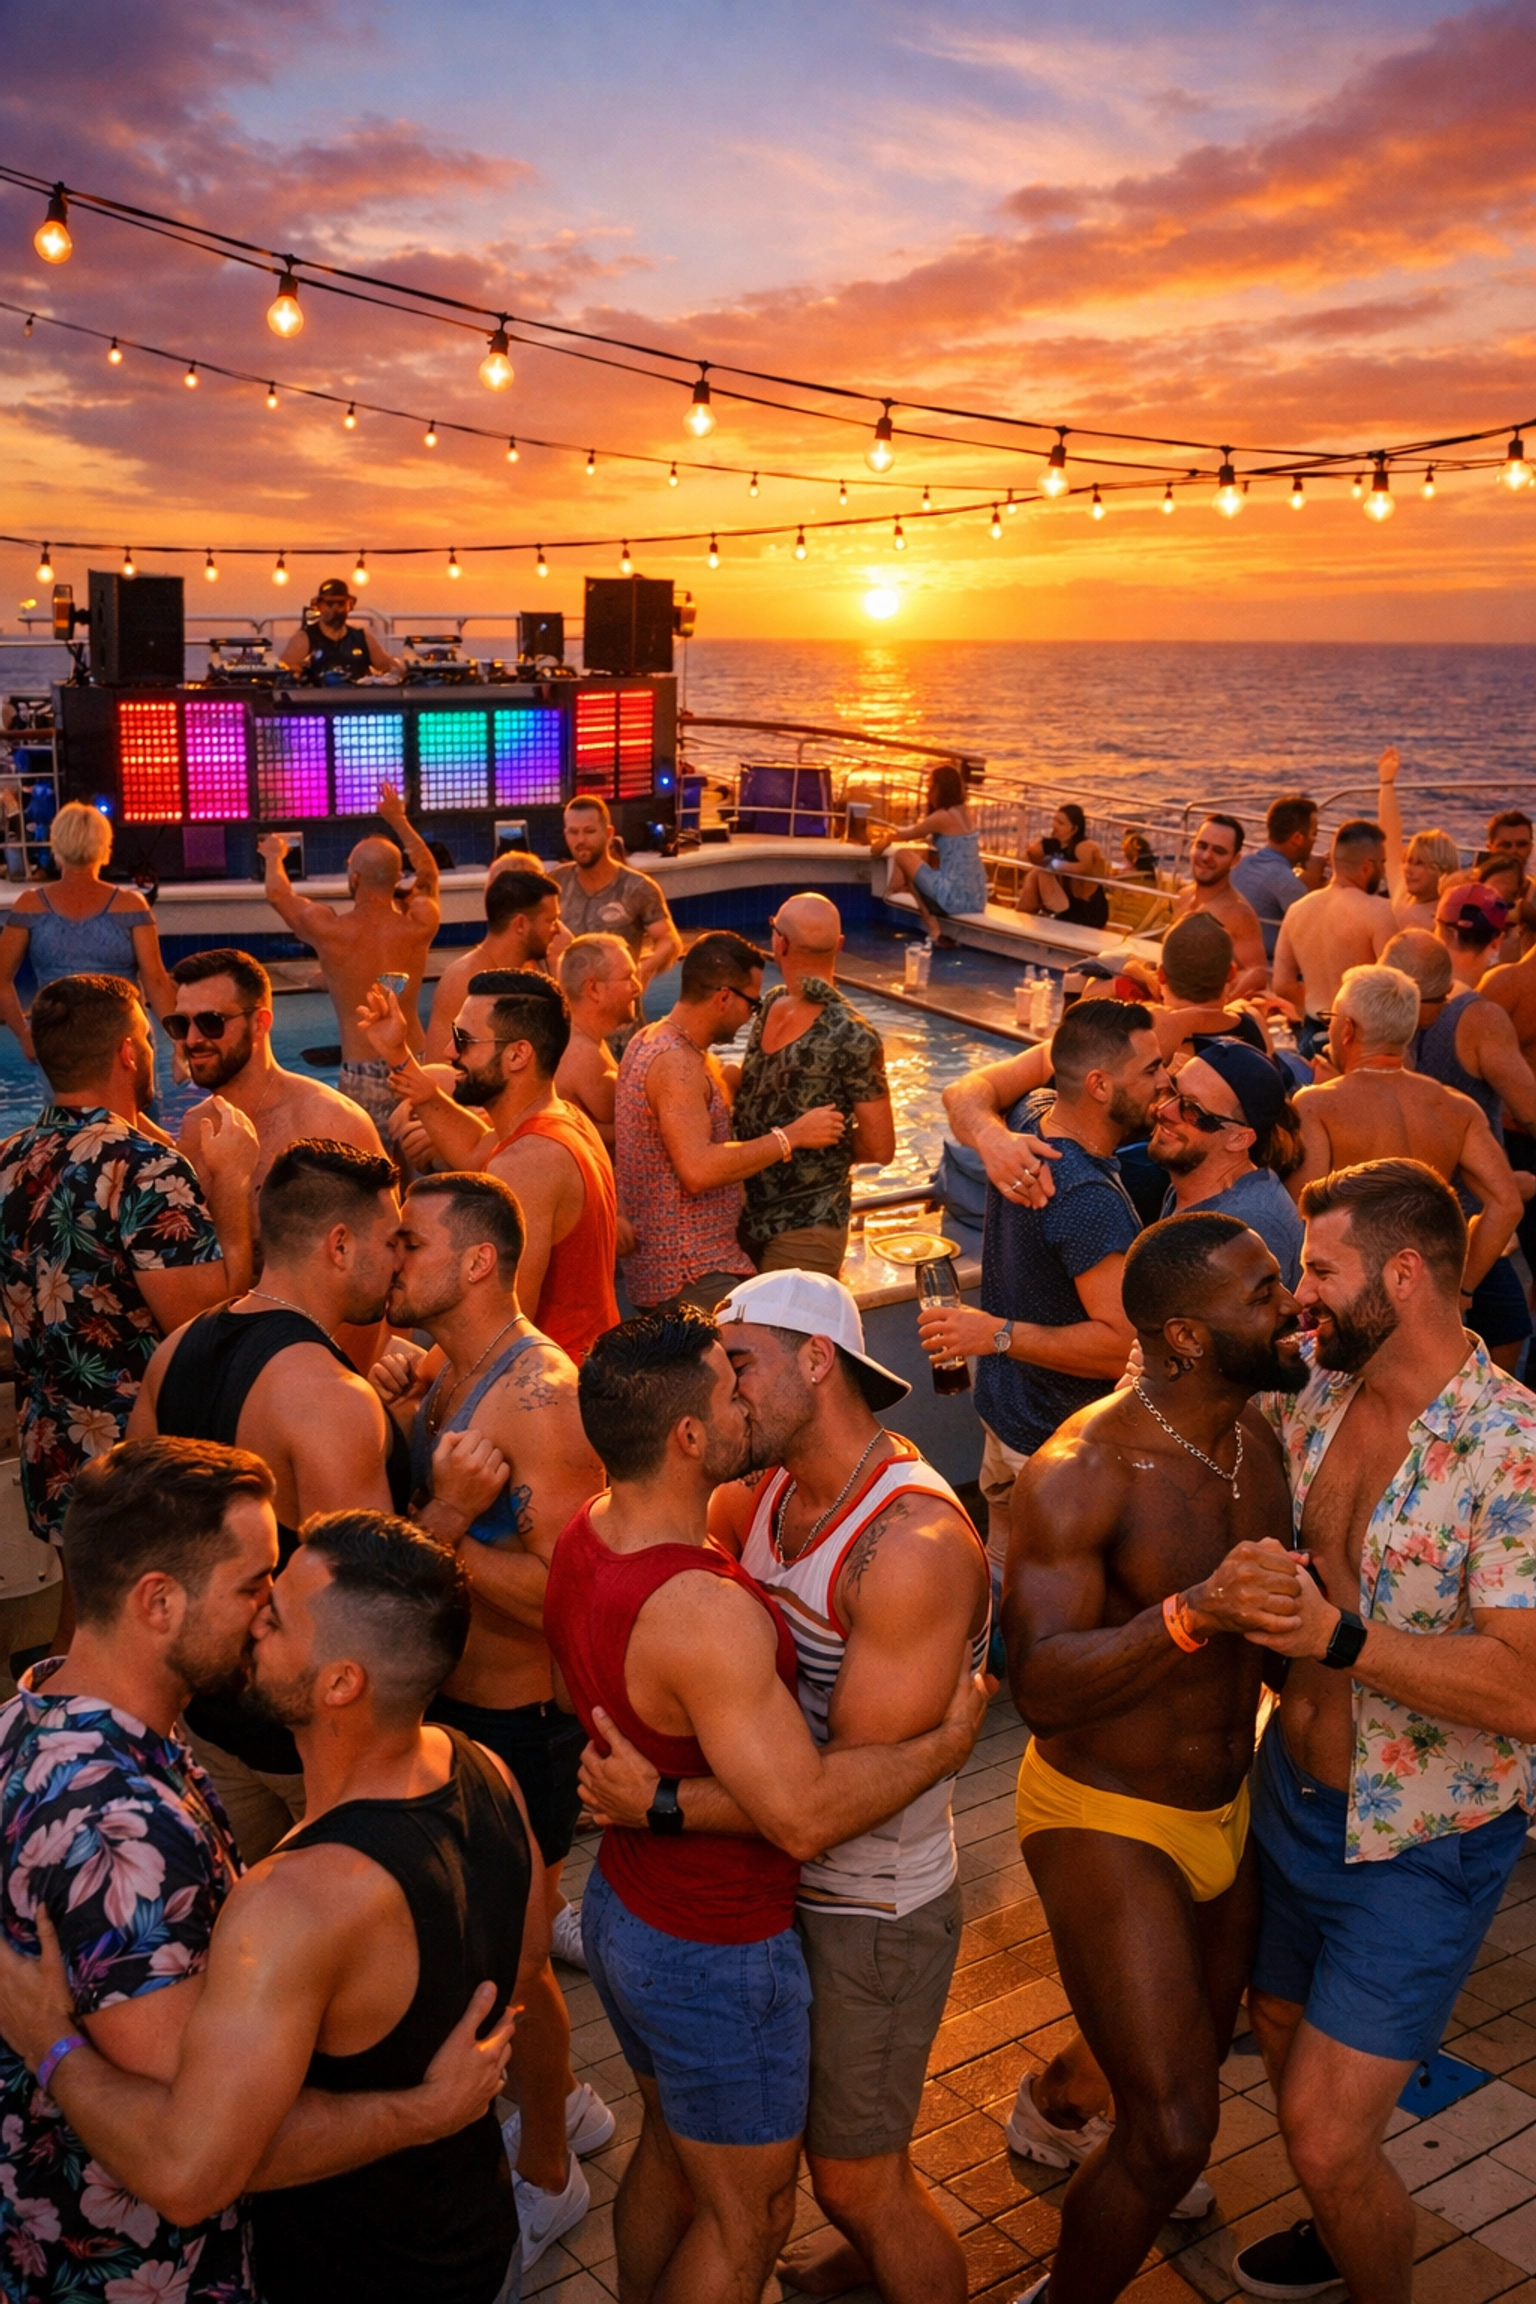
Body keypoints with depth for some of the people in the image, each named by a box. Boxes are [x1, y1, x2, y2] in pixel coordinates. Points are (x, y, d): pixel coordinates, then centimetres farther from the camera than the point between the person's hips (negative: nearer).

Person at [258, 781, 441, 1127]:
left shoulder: (329, 930, -6)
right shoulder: (418, 925, 0)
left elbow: (277, 892, 16)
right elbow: (428, 873, 24)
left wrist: (275, 856, 38)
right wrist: (400, 821, 37)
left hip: (360, 1076, -3)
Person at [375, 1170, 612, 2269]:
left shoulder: (541, 1395, -26)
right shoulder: (434, 1370, 2)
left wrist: (445, 1538, -29)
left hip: (522, 1717, -8)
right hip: (454, 1699, 8)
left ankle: (546, 2178, 34)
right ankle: (563, 2104, 48)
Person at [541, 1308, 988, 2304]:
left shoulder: (584, 1538, -6)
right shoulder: (704, 1612, -35)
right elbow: (804, 1813, -34)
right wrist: (948, 1742, -21)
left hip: (622, 1904, 9)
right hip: (715, 1956, -8)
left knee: (669, 2149, 30)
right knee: (745, 2217, 16)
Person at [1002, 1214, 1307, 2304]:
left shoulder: (1254, 1435, -2)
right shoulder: (1081, 1470, -26)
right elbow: (1039, 1682, -35)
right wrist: (1193, 1614, -46)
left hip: (1227, 1804, 8)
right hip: (1104, 1818, -8)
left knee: (1200, 2044, 27)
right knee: (1175, 2132, -9)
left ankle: (1055, 2102, 59)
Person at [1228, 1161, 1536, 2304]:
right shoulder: (1312, 1397, -3)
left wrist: (1338, 1635, -34)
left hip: (1419, 1845, -7)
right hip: (1292, 1792, 7)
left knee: (1327, 2138, -5)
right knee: (1284, 2034, 26)